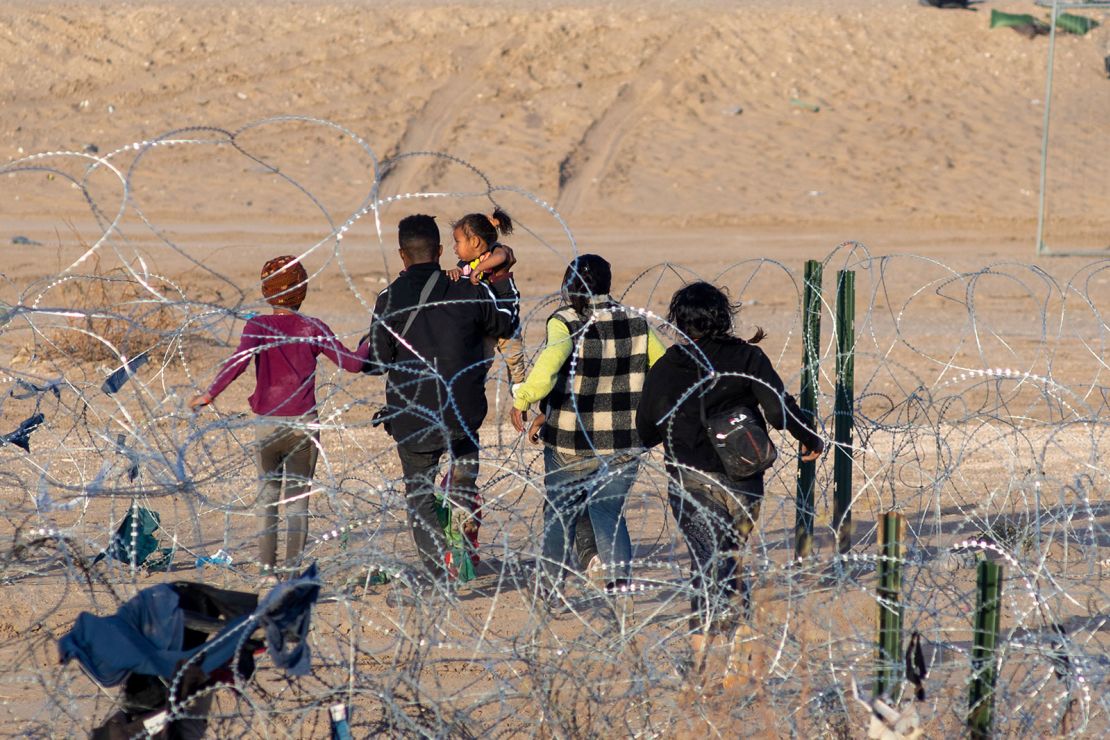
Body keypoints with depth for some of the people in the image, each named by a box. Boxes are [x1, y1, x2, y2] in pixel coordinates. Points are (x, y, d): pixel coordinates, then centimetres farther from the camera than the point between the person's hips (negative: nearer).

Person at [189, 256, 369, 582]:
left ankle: (267, 567, 6)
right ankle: (293, 567, 1)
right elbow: (352, 362, -1)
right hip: (303, 424, 0)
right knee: (298, 499, 6)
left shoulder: (257, 326, -2)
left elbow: (240, 359, -20)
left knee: (267, 495, 12)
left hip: (267, 424, 0)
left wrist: (210, 394, -19)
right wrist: (370, 343, 18)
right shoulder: (312, 328, -1)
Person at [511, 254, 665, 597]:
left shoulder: (565, 322, -11)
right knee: (609, 511, 12)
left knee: (560, 511, 16)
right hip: (623, 443, 3)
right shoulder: (636, 323, 2)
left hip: (570, 441, -3)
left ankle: (554, 584, 24)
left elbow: (551, 359, -31)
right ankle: (619, 575, -10)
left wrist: (522, 399, -30)